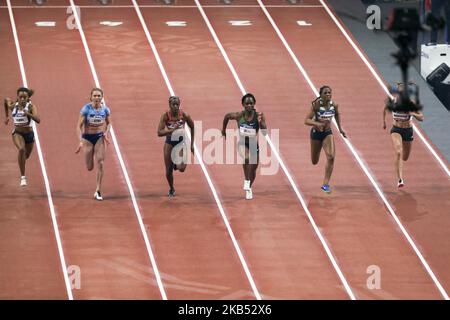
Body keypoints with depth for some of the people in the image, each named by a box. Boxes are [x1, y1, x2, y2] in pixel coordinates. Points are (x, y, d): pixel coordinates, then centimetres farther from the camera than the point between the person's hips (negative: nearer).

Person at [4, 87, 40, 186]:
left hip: (29, 133, 1)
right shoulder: (13, 106, -11)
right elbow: (6, 99, 13)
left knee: (26, 155, 22)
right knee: (21, 149, -31)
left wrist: (28, 114, -47)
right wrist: (7, 116, 20)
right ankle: (23, 177, -27)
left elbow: (38, 120, -31)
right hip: (17, 133, -1)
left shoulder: (31, 107, -17)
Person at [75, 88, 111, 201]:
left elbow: (108, 123, 13)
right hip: (87, 137, -1)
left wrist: (106, 133, -6)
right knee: (90, 168, 5)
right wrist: (80, 141, -23)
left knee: (100, 164, -11)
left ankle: (98, 191, -4)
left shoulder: (105, 109, -6)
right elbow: (79, 126, -13)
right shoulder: (86, 109, -14)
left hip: (100, 137, 1)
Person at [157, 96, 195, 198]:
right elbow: (159, 133, -24)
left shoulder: (184, 115, -13)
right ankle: (171, 189, 34)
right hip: (169, 143, 0)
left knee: (181, 168, -22)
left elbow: (192, 128, 4)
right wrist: (172, 130, -38)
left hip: (181, 142, 0)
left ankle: (176, 164, 18)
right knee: (168, 171, 4)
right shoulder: (165, 116, -16)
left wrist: (191, 144, 6)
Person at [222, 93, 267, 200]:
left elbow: (264, 132, -22)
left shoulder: (259, 116, -16)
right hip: (242, 143, -2)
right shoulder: (239, 115, -15)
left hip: (254, 144, 2)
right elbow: (227, 116, 5)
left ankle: (249, 189, 41)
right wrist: (224, 130, 15)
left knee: (253, 169, 13)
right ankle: (246, 181, -15)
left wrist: (261, 122, -39)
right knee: (247, 158, -35)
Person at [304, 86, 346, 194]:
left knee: (331, 157, -20)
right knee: (314, 162, 13)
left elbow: (337, 114, 15)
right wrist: (316, 124, -42)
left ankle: (326, 184, -14)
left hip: (328, 133, 2)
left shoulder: (334, 105, -10)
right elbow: (307, 120, -24)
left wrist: (340, 128, 15)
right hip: (316, 133, -2)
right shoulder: (316, 105, -21)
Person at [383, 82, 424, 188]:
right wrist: (384, 121, 16)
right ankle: (400, 180, -27)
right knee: (398, 152, -26)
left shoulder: (411, 103, -16)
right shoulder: (392, 101, -13)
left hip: (408, 131, 2)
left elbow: (421, 118, -14)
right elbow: (385, 109, 10)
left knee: (405, 157, 16)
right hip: (396, 130, -2)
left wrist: (413, 114, -33)